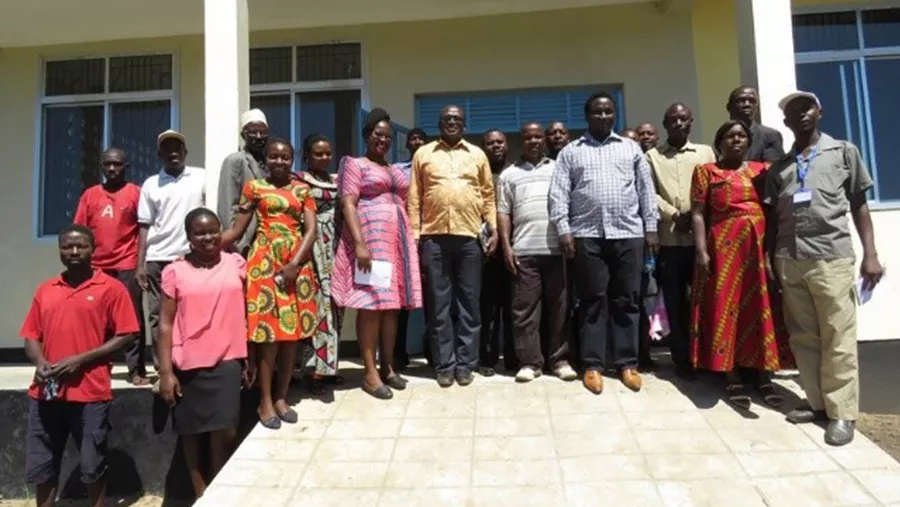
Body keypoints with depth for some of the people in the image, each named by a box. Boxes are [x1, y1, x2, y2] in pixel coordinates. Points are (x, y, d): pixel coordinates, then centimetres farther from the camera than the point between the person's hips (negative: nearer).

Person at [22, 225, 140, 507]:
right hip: (45, 393, 5)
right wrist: (40, 363, -7)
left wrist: (80, 360, -14)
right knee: (40, 468, 13)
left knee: (93, 468, 5)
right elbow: (31, 336, 14)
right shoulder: (45, 290, 13)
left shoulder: (111, 288, -3)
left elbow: (126, 336, -7)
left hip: (91, 393, -5)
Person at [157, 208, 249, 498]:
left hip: (227, 362, 0)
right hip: (188, 365, 0)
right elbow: (166, 323, -1)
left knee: (224, 431, -3)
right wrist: (165, 371, -6)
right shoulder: (175, 272, -1)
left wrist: (248, 359, 8)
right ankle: (201, 493, 26)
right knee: (192, 430, 11)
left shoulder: (237, 264, 3)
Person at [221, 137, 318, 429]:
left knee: (293, 330, 5)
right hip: (265, 260, -2)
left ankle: (281, 397, 18)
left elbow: (311, 230, 1)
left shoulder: (302, 190, 10)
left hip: (297, 262, 2)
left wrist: (295, 264, -11)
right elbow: (237, 230, 3)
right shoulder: (254, 187, 6)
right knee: (268, 330, -3)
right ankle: (265, 401, 9)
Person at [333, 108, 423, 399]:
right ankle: (370, 372, -1)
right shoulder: (355, 165, 3)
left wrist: (409, 242, 13)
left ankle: (388, 366, 15)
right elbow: (348, 205, -8)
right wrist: (359, 244, -19)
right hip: (370, 238, -6)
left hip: (398, 240, 6)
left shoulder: (395, 170, 22)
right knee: (370, 304, -7)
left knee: (392, 304, 6)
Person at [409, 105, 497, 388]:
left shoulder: (477, 155, 14)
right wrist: (414, 235, -1)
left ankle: (465, 363, 14)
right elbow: (414, 197, 7)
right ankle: (444, 364, 12)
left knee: (469, 303, 4)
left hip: (470, 236, 1)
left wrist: (493, 229, 1)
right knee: (438, 304, 3)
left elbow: (488, 195, 12)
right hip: (434, 236, -1)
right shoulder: (423, 154, 11)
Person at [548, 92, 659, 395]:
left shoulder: (631, 149, 16)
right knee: (592, 300, 2)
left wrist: (651, 228, 4)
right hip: (587, 235, -1)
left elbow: (646, 190, 12)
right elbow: (558, 193, 3)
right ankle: (592, 364, 8)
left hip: (628, 234, 1)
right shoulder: (570, 152, 11)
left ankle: (627, 363, 13)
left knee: (626, 300, 4)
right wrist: (563, 230, -8)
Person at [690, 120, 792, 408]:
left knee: (763, 308, 4)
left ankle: (764, 376, 13)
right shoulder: (706, 172, 5)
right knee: (727, 307, -1)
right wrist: (701, 251, -11)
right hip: (725, 247, -3)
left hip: (761, 246, 3)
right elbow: (698, 213, -1)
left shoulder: (763, 170, 13)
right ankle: (732, 378, 7)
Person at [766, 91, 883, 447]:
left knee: (838, 338, -3)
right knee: (802, 337, 6)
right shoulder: (779, 167, 17)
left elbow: (859, 205, 8)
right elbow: (773, 218, 14)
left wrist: (870, 254, 0)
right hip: (789, 260, 3)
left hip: (832, 256, -3)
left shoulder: (844, 152, 11)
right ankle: (818, 403, 16)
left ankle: (842, 413, 4)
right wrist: (768, 264, 7)